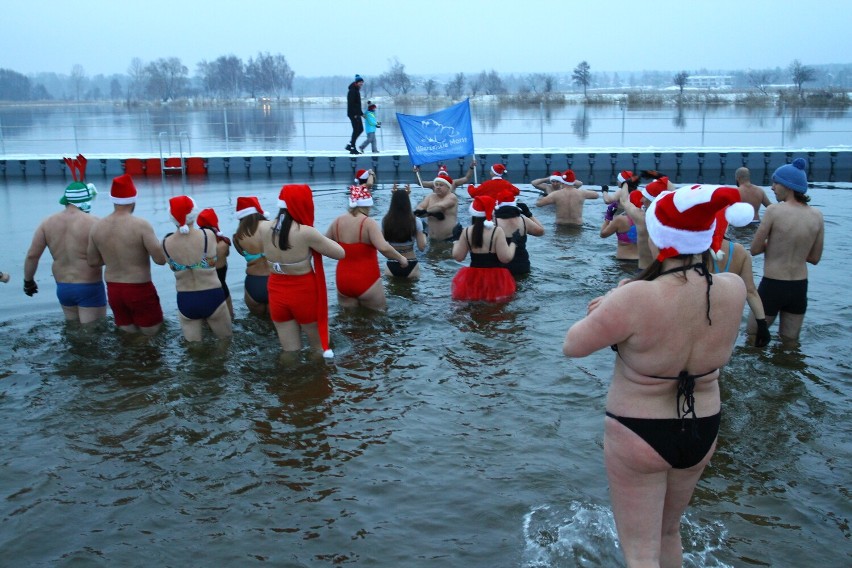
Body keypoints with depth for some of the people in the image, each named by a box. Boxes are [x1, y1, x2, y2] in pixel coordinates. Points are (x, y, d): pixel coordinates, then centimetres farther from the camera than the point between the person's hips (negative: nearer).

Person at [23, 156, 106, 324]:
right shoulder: (93, 222, -15)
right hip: (89, 288, -6)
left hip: (62, 288, 6)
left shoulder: (48, 223, 2)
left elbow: (32, 255, 4)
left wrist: (28, 280, 16)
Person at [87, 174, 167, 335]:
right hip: (139, 289, -5)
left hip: (113, 290, 5)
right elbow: (161, 260, -17)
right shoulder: (141, 225, -17)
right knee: (151, 334, 9)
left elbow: (93, 262, 9)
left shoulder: (97, 227, -1)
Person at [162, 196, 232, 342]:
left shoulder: (166, 243, -6)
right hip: (212, 297, -2)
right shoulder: (208, 235, -13)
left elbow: (174, 268, 3)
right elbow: (215, 263, -3)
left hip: (185, 301, 3)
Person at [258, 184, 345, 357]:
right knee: (319, 347, 17)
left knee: (289, 352, 16)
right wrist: (317, 239, -2)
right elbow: (340, 253, -14)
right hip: (305, 296, -4)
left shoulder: (263, 228, -8)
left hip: (277, 295, 4)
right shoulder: (306, 232, -23)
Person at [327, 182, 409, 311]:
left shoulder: (337, 222, 0)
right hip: (367, 281, -5)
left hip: (343, 281, 5)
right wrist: (401, 258, -12)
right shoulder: (368, 223, -16)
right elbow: (383, 248, -28)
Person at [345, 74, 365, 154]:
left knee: (360, 129, 12)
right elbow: (351, 103, -20)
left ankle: (350, 145, 16)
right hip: (353, 114, -10)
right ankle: (352, 148, -3)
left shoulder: (357, 90, 18)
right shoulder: (352, 91, -13)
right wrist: (354, 114, -23)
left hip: (357, 114, 10)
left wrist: (361, 113, 19)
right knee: (356, 130, -7)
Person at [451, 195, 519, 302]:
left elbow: (458, 256, 5)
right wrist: (513, 242, 3)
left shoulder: (467, 232, 1)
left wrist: (456, 240, 19)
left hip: (473, 280, 3)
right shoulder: (497, 231, -8)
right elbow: (506, 258, -10)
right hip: (495, 280, -3)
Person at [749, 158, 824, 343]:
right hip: (800, 288, 5)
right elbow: (815, 258, 8)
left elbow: (754, 250, -10)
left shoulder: (774, 210, -15)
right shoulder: (817, 216, -1)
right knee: (790, 341, 19)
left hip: (772, 286, -5)